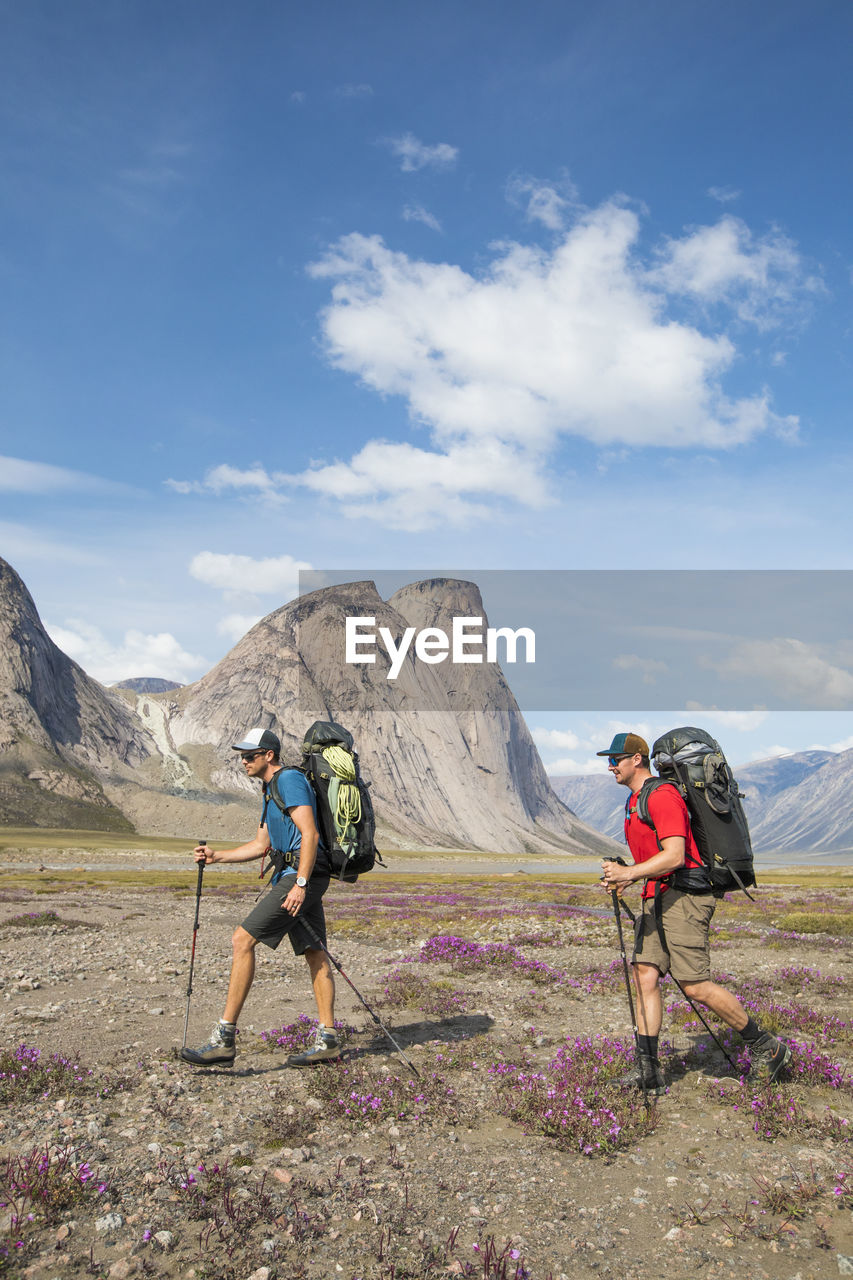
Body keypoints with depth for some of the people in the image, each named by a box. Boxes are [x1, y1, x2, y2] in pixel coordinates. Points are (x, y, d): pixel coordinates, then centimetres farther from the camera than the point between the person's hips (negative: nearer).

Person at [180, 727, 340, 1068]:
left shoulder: (290, 780, -9)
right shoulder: (271, 789, 22)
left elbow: (309, 834, -18)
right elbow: (262, 845, 28)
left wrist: (300, 884, -25)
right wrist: (216, 855, 21)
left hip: (300, 875, -11)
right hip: (293, 876, 11)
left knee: (243, 938, -13)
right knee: (314, 953, 9)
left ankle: (224, 1039, -12)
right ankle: (327, 1040, 13)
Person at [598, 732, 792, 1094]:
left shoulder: (662, 796, -15)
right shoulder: (634, 802, 18)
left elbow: (674, 856, -23)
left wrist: (630, 873, -25)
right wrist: (625, 878, 11)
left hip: (683, 896, -10)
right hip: (657, 898, 10)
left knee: (696, 987, -7)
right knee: (645, 976, 1)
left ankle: (766, 1047, 12)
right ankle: (649, 1073, 4)